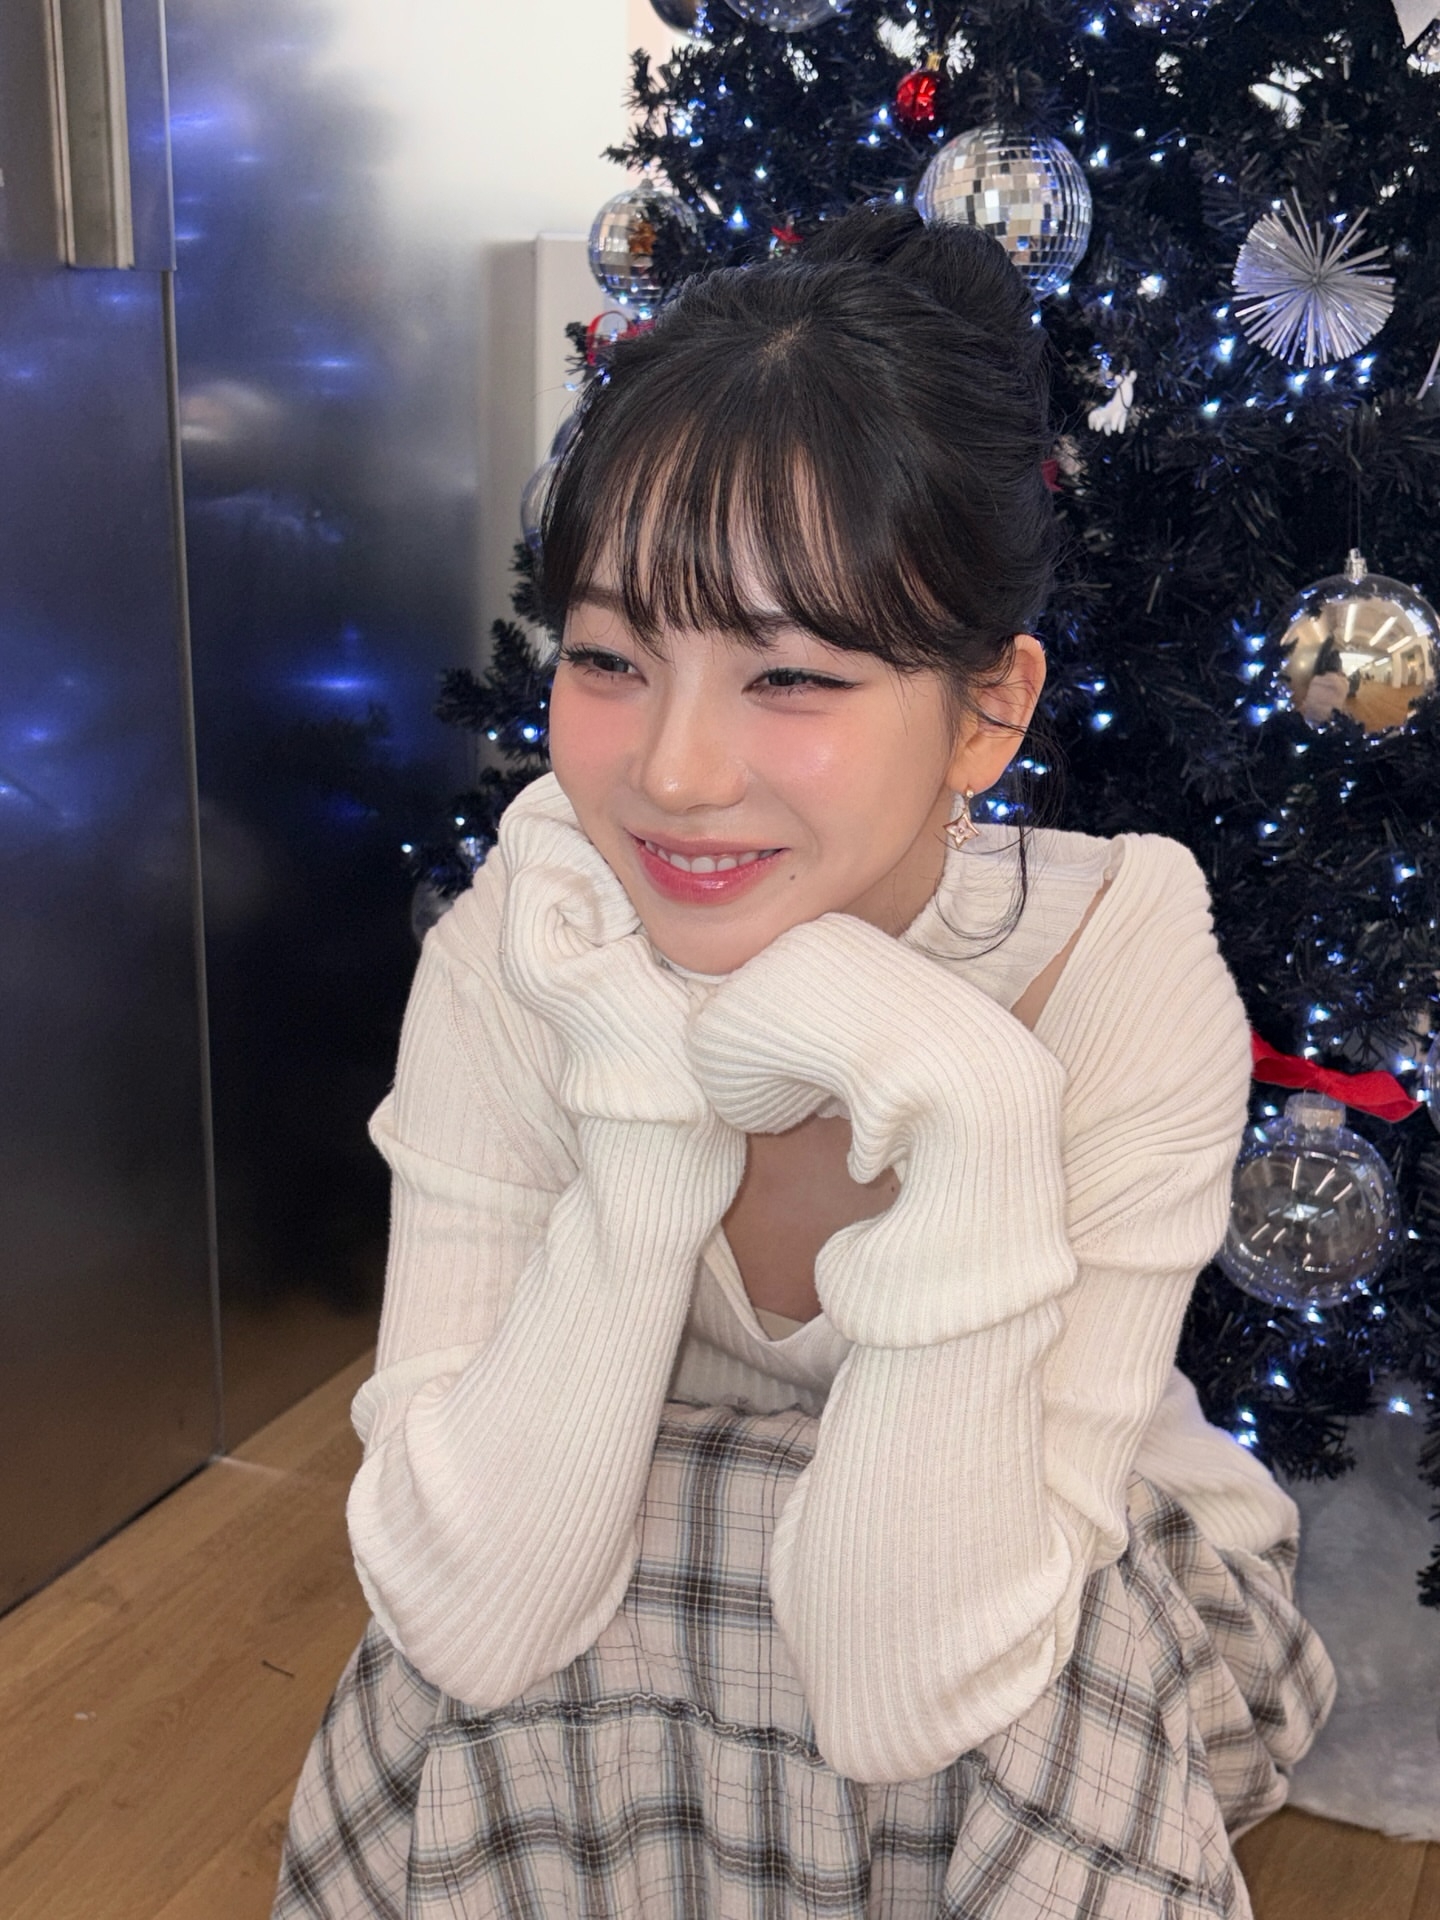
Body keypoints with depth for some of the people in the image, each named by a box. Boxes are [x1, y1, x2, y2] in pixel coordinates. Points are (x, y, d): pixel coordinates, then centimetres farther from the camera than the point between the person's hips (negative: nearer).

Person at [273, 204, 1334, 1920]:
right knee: (467, 1705, -27)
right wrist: (646, 1131, -35)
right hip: (632, 1589, 1)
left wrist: (971, 1129, -40)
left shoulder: (1128, 976, -26)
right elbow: (470, 1618, -25)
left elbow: (910, 1694, -29)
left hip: (1087, 1618, 0)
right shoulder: (510, 959, -20)